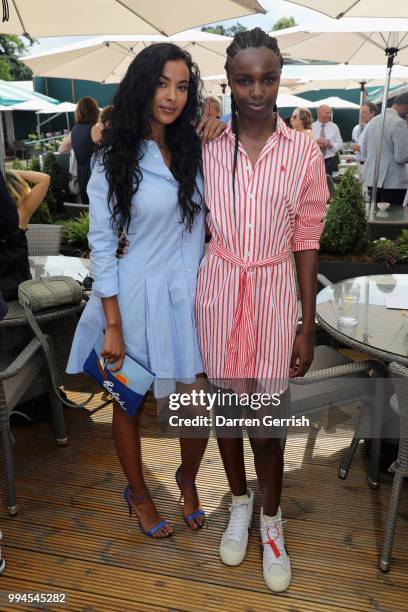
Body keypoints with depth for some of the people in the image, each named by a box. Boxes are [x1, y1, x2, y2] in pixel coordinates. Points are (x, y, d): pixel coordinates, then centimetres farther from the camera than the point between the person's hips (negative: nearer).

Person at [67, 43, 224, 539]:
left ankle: (188, 480, 40)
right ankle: (138, 493, 41)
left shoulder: (196, 150, 5)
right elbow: (101, 243, -8)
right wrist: (113, 325, -11)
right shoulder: (115, 159, -6)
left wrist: (219, 126, 0)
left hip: (190, 293, 3)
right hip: (138, 296, -3)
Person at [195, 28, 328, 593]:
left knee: (265, 423, 4)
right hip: (218, 290, 2)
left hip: (274, 293, -1)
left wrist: (307, 328, -2)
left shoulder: (304, 153, -4)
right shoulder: (207, 147, 0)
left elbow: (307, 243, -1)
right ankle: (240, 502, 41)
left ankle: (271, 521, 33)